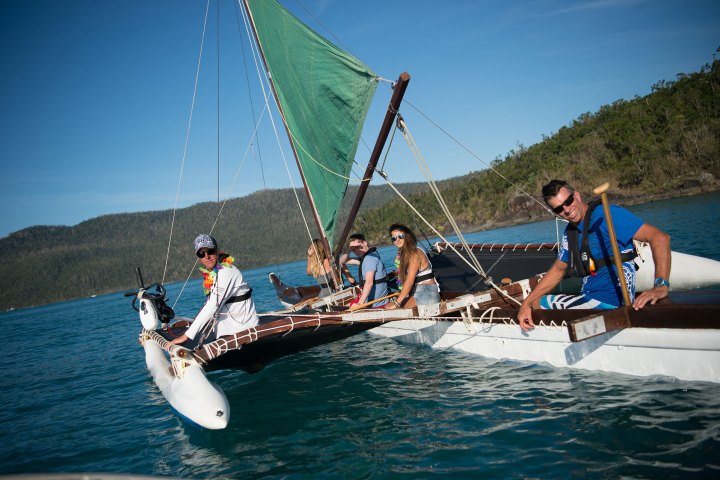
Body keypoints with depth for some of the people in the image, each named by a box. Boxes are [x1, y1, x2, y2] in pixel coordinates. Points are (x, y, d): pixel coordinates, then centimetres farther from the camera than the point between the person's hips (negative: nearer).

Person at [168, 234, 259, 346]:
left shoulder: (227, 272, -22)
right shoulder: (210, 273, 6)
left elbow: (212, 306, -26)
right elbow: (210, 305, 12)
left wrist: (186, 336, -27)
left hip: (242, 328, -8)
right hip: (227, 327, 8)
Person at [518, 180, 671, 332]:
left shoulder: (605, 215, -16)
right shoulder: (570, 232, 11)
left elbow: (660, 237, -21)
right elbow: (557, 270, 17)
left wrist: (661, 285, -33)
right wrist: (526, 303, 6)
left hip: (609, 302, -9)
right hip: (589, 298, 9)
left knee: (536, 304, -7)